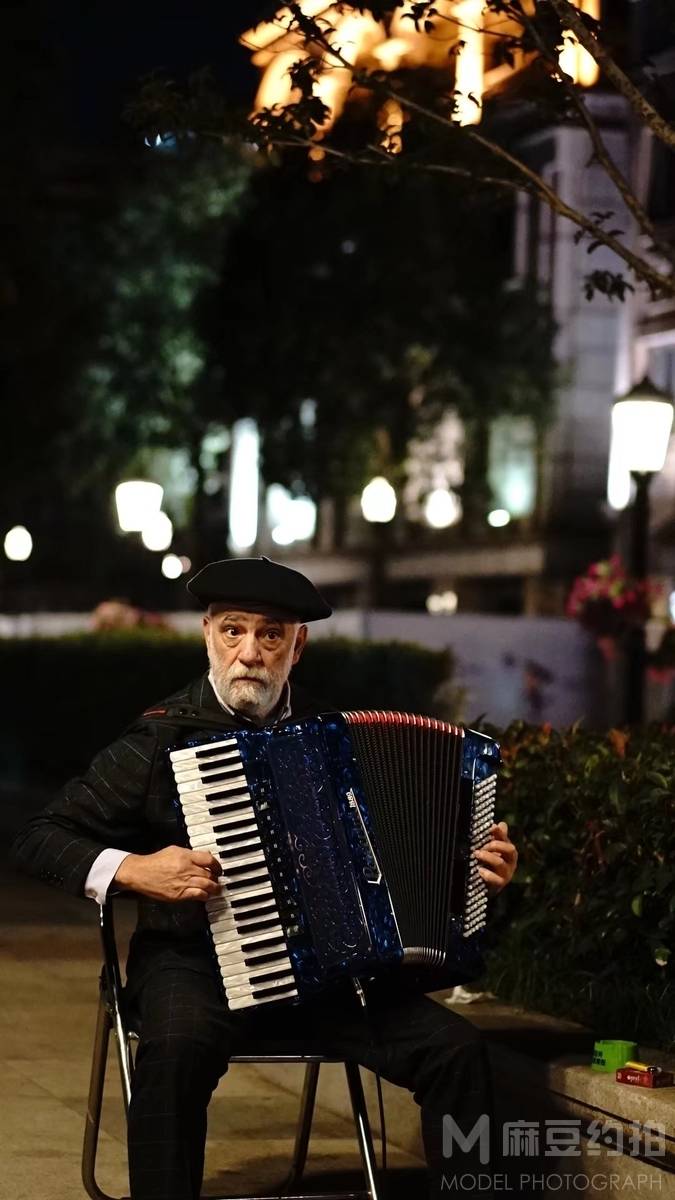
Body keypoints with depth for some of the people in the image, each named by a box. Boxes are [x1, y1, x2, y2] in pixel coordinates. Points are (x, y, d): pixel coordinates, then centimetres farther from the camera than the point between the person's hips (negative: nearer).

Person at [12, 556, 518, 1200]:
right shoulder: (164, 737, -3)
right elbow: (38, 837, -1)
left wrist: (478, 866, 4)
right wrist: (131, 869, -17)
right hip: (193, 960, -4)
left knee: (456, 1049, -17)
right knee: (179, 1046, -38)